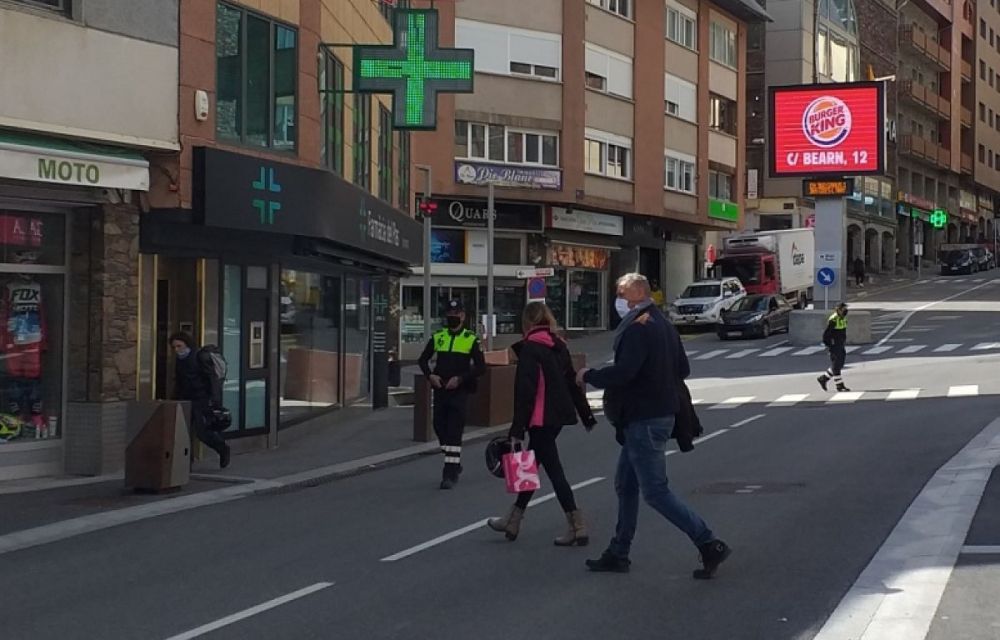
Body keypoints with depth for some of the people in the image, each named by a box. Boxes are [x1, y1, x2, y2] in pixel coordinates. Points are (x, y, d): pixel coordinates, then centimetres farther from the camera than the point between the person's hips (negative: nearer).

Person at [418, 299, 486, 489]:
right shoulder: (437, 337, 9)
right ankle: (455, 463, 30)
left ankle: (451, 472, -7)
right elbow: (423, 359, 14)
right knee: (440, 427, 9)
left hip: (460, 392, -4)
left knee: (454, 431, -9)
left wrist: (460, 378, -15)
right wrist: (430, 375, -5)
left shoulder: (471, 339, -1)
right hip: (440, 390, 4)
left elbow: (480, 367, -3)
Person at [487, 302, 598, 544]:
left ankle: (577, 528, -7)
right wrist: (587, 415, 22)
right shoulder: (559, 346, 11)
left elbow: (525, 391, -17)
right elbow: (572, 382, 15)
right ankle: (512, 521, 28)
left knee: (553, 469, -5)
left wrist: (517, 429, -17)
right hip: (559, 415, 9)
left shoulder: (530, 349, -13)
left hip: (541, 418, -9)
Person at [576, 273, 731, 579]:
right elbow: (683, 369, 19)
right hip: (661, 413, 10)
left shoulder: (637, 328, -18)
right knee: (626, 485, 17)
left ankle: (710, 545, -8)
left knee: (655, 491, -7)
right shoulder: (664, 325, 14)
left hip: (644, 421, -10)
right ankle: (618, 553, 25)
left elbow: (622, 372, -26)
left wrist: (588, 376, -11)